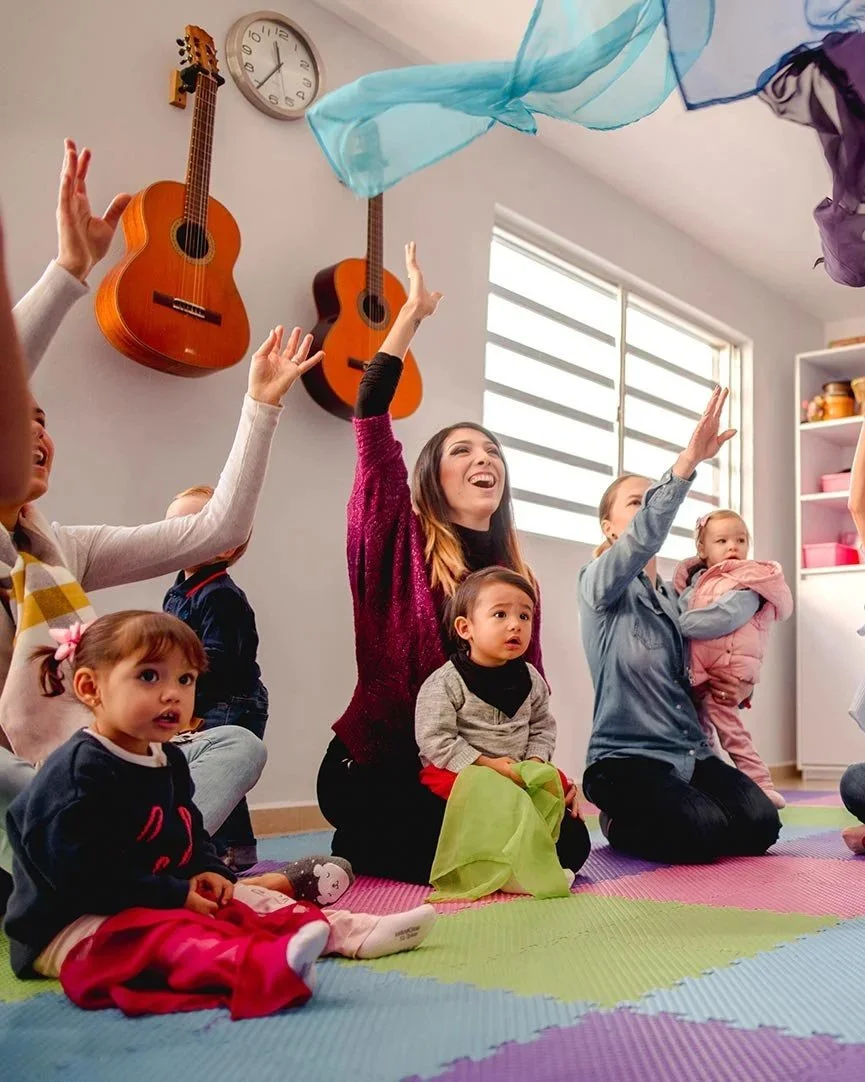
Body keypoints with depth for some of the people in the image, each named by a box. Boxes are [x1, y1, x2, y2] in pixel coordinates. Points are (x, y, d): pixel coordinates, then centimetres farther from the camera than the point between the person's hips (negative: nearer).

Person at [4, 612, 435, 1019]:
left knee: (248, 900, 4)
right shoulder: (79, 771, -21)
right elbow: (81, 874, -26)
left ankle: (351, 932, -1)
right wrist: (176, 896, -23)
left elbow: (193, 836, 22)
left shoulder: (168, 761, 10)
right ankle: (265, 967, -63)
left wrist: (209, 872, 0)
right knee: (165, 939, -37)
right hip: (73, 926, -11)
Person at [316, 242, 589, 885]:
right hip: (373, 765, -5)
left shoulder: (517, 578, 8)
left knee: (566, 845, -8)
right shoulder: (400, 541, -6)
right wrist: (413, 312, -15)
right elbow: (370, 418, -16)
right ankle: (358, 851, 9)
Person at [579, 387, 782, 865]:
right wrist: (688, 459, -38)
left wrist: (738, 690, 0)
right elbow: (643, 540, -27)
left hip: (691, 753, 7)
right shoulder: (599, 583, -5)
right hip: (626, 757, -6)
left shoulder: (676, 599, 17)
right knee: (705, 830, -28)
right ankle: (618, 824, 4)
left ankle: (639, 818, 10)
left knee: (760, 824, -17)